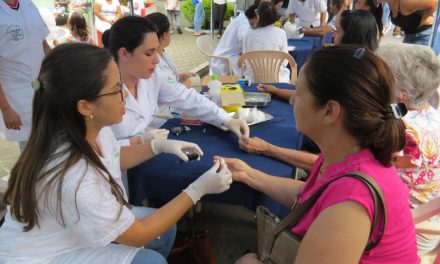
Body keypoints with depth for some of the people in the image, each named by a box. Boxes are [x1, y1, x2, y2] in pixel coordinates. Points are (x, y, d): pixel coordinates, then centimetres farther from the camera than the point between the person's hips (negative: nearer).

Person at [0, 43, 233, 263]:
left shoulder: (92, 127, -16)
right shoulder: (74, 178, -40)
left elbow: (112, 161, 10)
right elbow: (138, 235, -25)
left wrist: (158, 146, 1)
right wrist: (198, 189, -23)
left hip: (75, 228, 7)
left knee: (165, 229, 5)